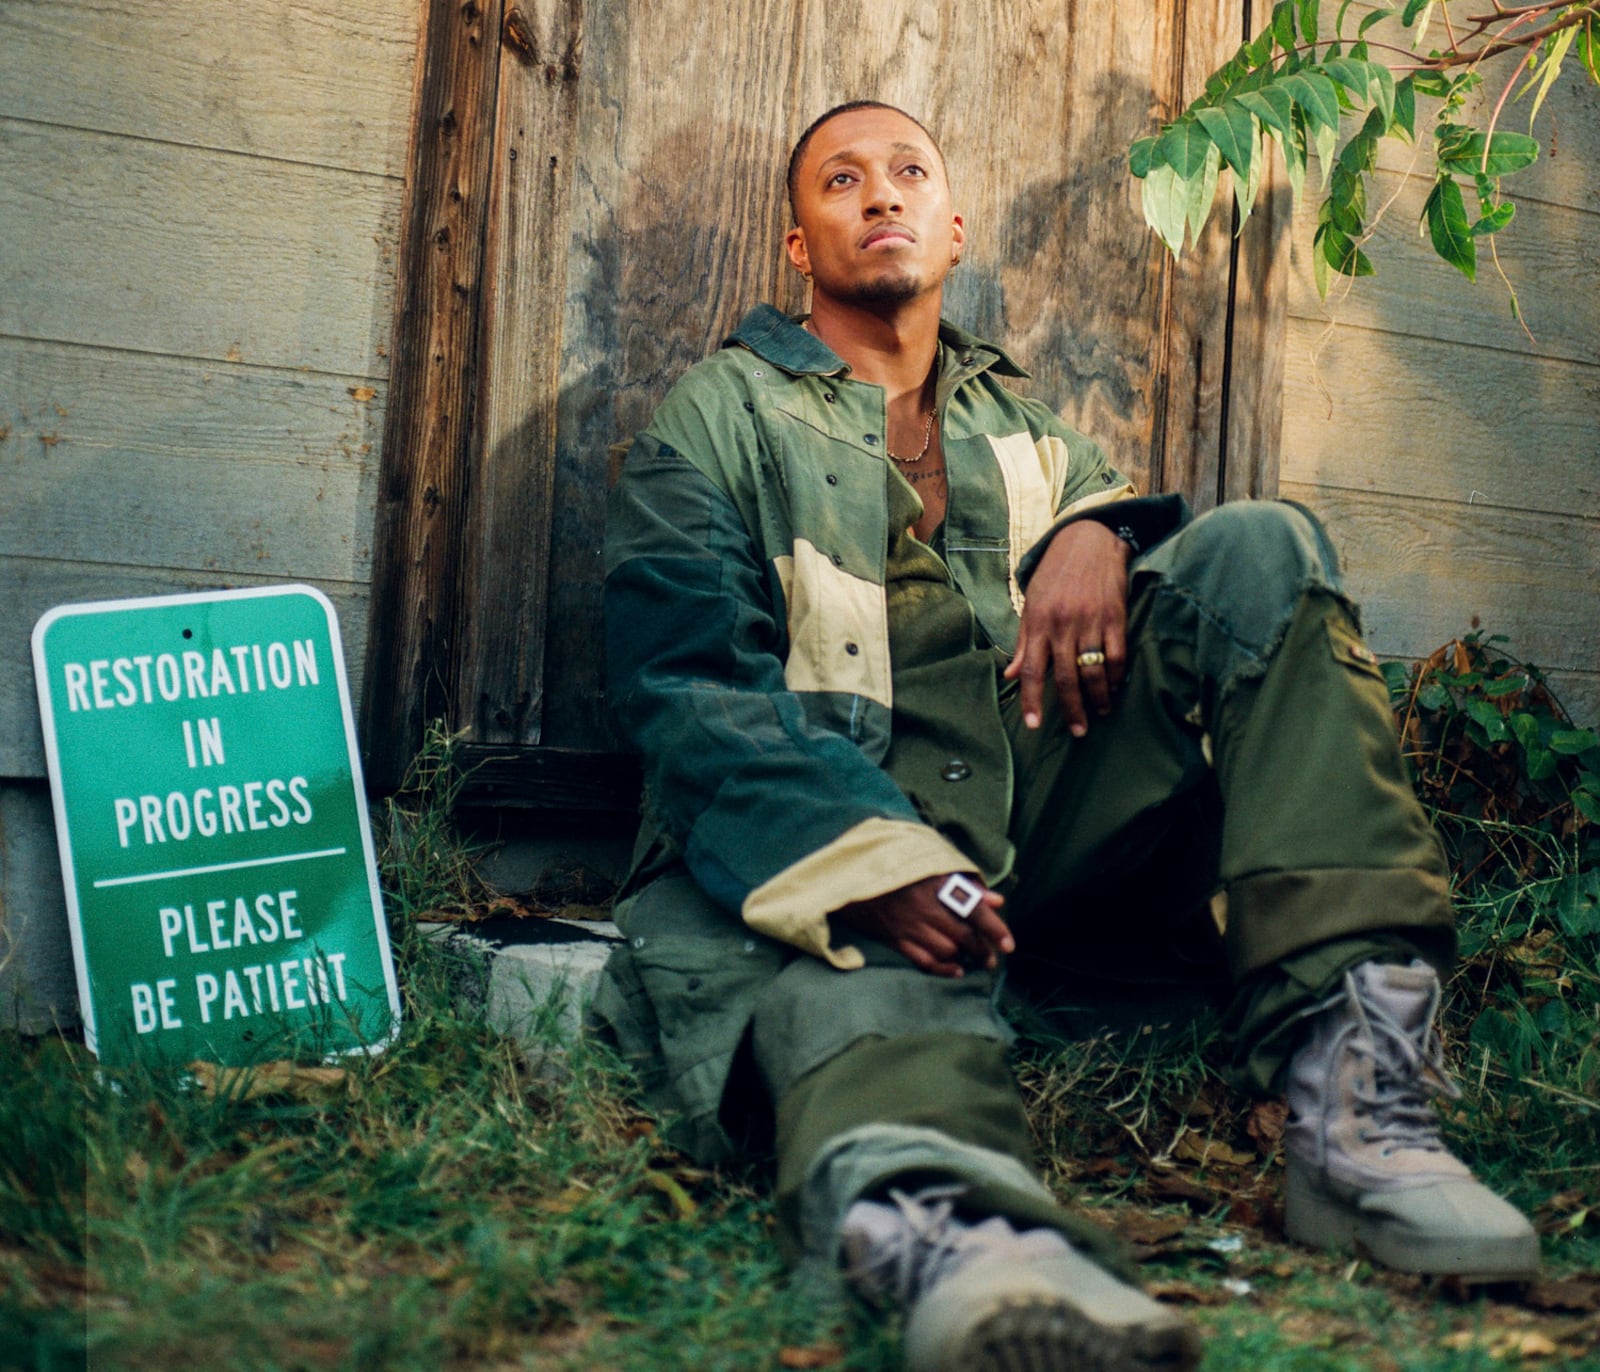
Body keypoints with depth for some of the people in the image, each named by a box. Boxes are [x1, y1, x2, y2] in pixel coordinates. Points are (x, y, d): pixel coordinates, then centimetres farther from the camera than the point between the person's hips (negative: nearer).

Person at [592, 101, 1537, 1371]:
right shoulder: (723, 419, 15)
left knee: (1259, 550, -16)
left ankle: (1357, 1096, -31)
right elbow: (685, 675, -1)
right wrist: (869, 862, -20)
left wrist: (1097, 533, -11)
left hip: (1056, 817, 4)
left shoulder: (1028, 432, 31)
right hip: (833, 841, -3)